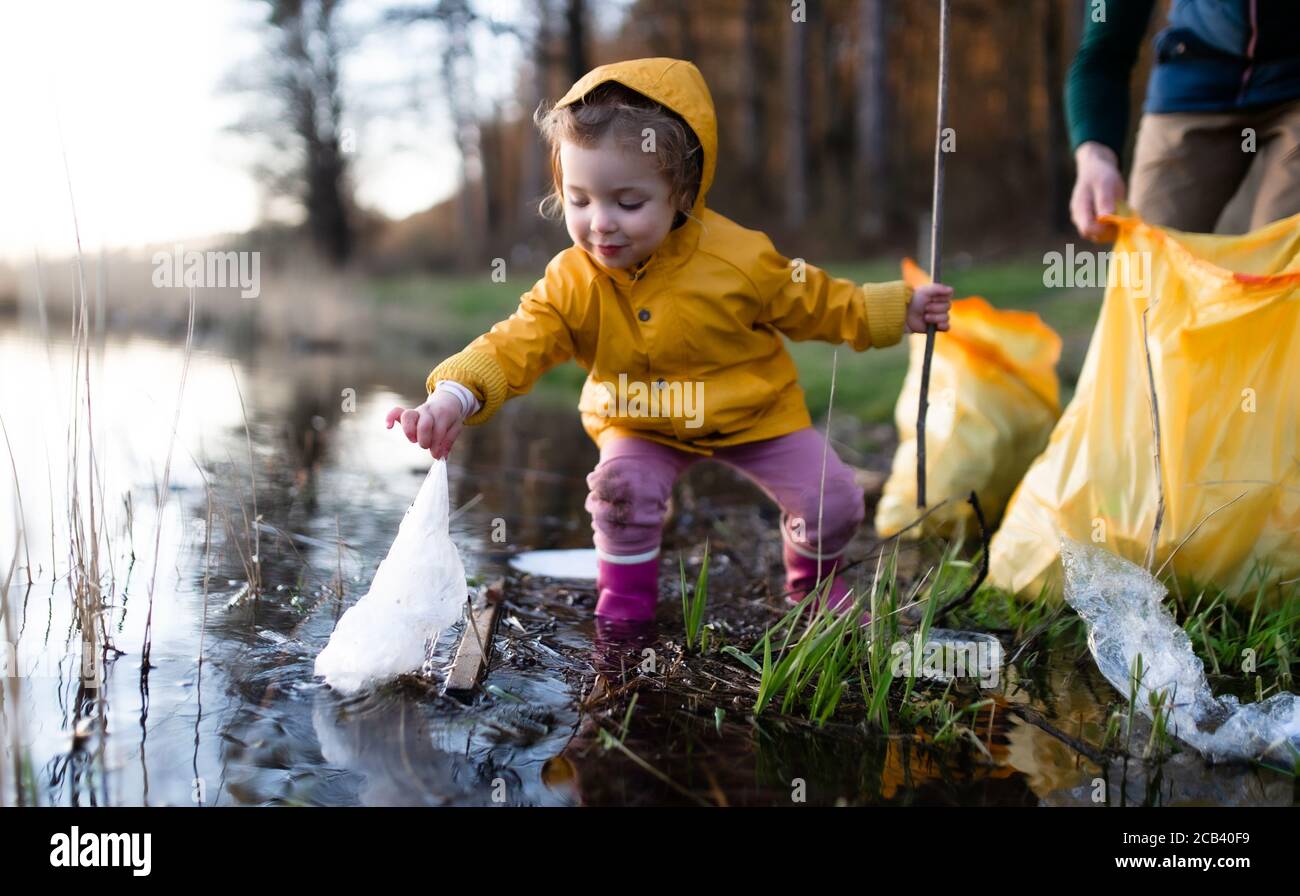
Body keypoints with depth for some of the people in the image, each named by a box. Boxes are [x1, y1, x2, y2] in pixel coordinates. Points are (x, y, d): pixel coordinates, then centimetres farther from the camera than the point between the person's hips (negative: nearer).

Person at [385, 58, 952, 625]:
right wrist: (455, 396, -44)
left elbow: (816, 304, -7)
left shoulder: (738, 259, -22)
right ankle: (626, 595, 4)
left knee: (833, 502, -5)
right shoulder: (572, 282, -20)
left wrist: (897, 309, -8)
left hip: (754, 413, 0)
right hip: (642, 425, 1)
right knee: (623, 484, -26)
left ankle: (814, 578, 31)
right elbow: (517, 345, -27)